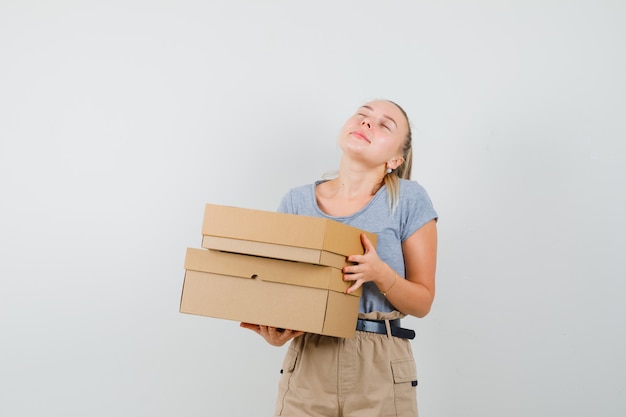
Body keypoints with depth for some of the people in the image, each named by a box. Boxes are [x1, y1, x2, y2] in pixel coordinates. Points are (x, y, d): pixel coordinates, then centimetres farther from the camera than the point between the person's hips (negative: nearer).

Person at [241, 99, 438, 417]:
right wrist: (274, 333, -14)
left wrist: (380, 273, -19)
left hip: (381, 370, -1)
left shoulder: (409, 199, -4)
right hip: (307, 366, 2)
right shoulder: (297, 201, 2)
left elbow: (422, 302, -1)